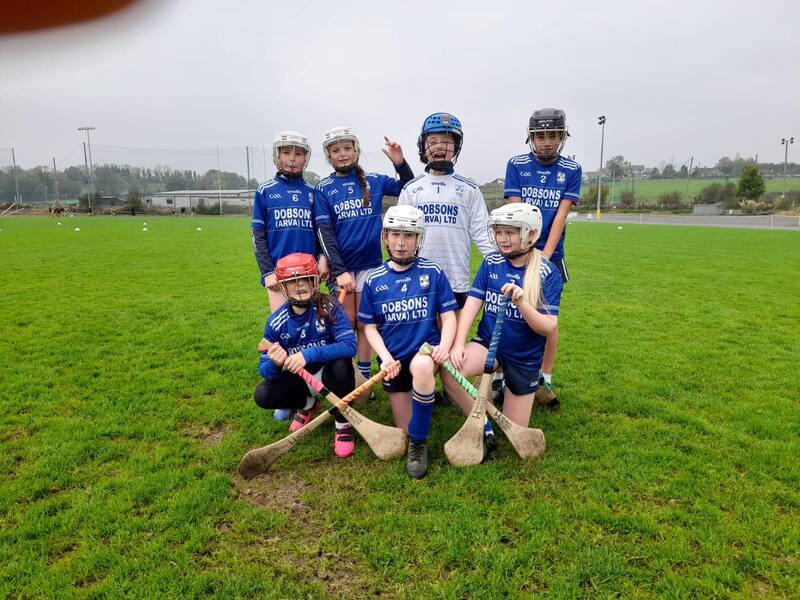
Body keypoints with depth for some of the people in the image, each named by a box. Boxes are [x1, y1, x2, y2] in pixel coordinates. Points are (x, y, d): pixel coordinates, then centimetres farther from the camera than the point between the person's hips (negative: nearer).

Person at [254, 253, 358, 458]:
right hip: (298, 378, 3)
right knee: (263, 395, -21)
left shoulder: (328, 308, -23)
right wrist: (274, 364, -39)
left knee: (342, 363, -35)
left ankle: (343, 425, -12)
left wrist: (308, 355, -45)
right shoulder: (276, 322, -15)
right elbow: (264, 369, -13)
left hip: (327, 373, -3)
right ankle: (308, 404, 12)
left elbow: (350, 345, -35)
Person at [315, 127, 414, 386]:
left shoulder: (374, 181, 5)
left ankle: (364, 376, 19)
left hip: (370, 263, 1)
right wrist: (338, 270, -16)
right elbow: (324, 232, -6)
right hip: (341, 266, -1)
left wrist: (400, 163, -2)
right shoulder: (323, 188, 1)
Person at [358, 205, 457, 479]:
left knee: (422, 367, -40)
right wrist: (385, 357, -13)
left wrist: (444, 346, -22)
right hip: (393, 360, 3)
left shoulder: (433, 273, -3)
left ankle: (418, 441, -19)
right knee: (406, 432, 2)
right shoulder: (374, 280, 1)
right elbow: (370, 327, 4)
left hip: (425, 350, -2)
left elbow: (448, 315, -2)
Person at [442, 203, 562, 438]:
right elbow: (472, 303, -7)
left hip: (524, 357, -1)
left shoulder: (548, 273, -12)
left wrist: (521, 303, -35)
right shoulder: (491, 262, -3)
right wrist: (458, 344, -21)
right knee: (449, 371, -30)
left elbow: (549, 327, -18)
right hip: (488, 343, 2)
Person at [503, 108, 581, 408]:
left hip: (551, 254, 1)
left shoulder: (571, 170, 2)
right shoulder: (516, 165, 0)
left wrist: (544, 255, -15)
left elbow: (560, 216, -5)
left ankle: (544, 380, 15)